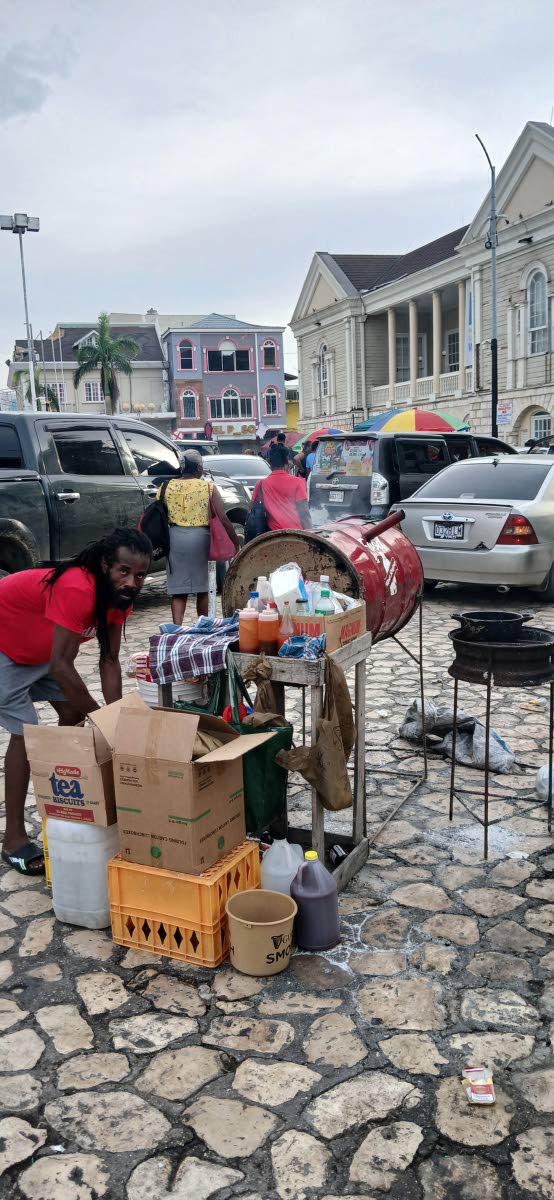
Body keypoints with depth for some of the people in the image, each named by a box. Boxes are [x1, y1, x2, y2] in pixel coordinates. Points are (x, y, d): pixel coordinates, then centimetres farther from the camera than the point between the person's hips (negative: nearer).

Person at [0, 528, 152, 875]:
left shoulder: (119, 595, -11)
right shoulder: (77, 589, -38)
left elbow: (110, 662, -6)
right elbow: (61, 665, -35)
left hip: (39, 648, 9)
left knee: (73, 712, 5)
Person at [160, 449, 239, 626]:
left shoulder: (167, 487, 4)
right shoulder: (208, 487, -3)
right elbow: (224, 518, -7)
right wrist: (236, 543, -1)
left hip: (176, 536, 1)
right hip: (200, 537, -1)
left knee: (178, 589, 5)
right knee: (202, 586, 14)